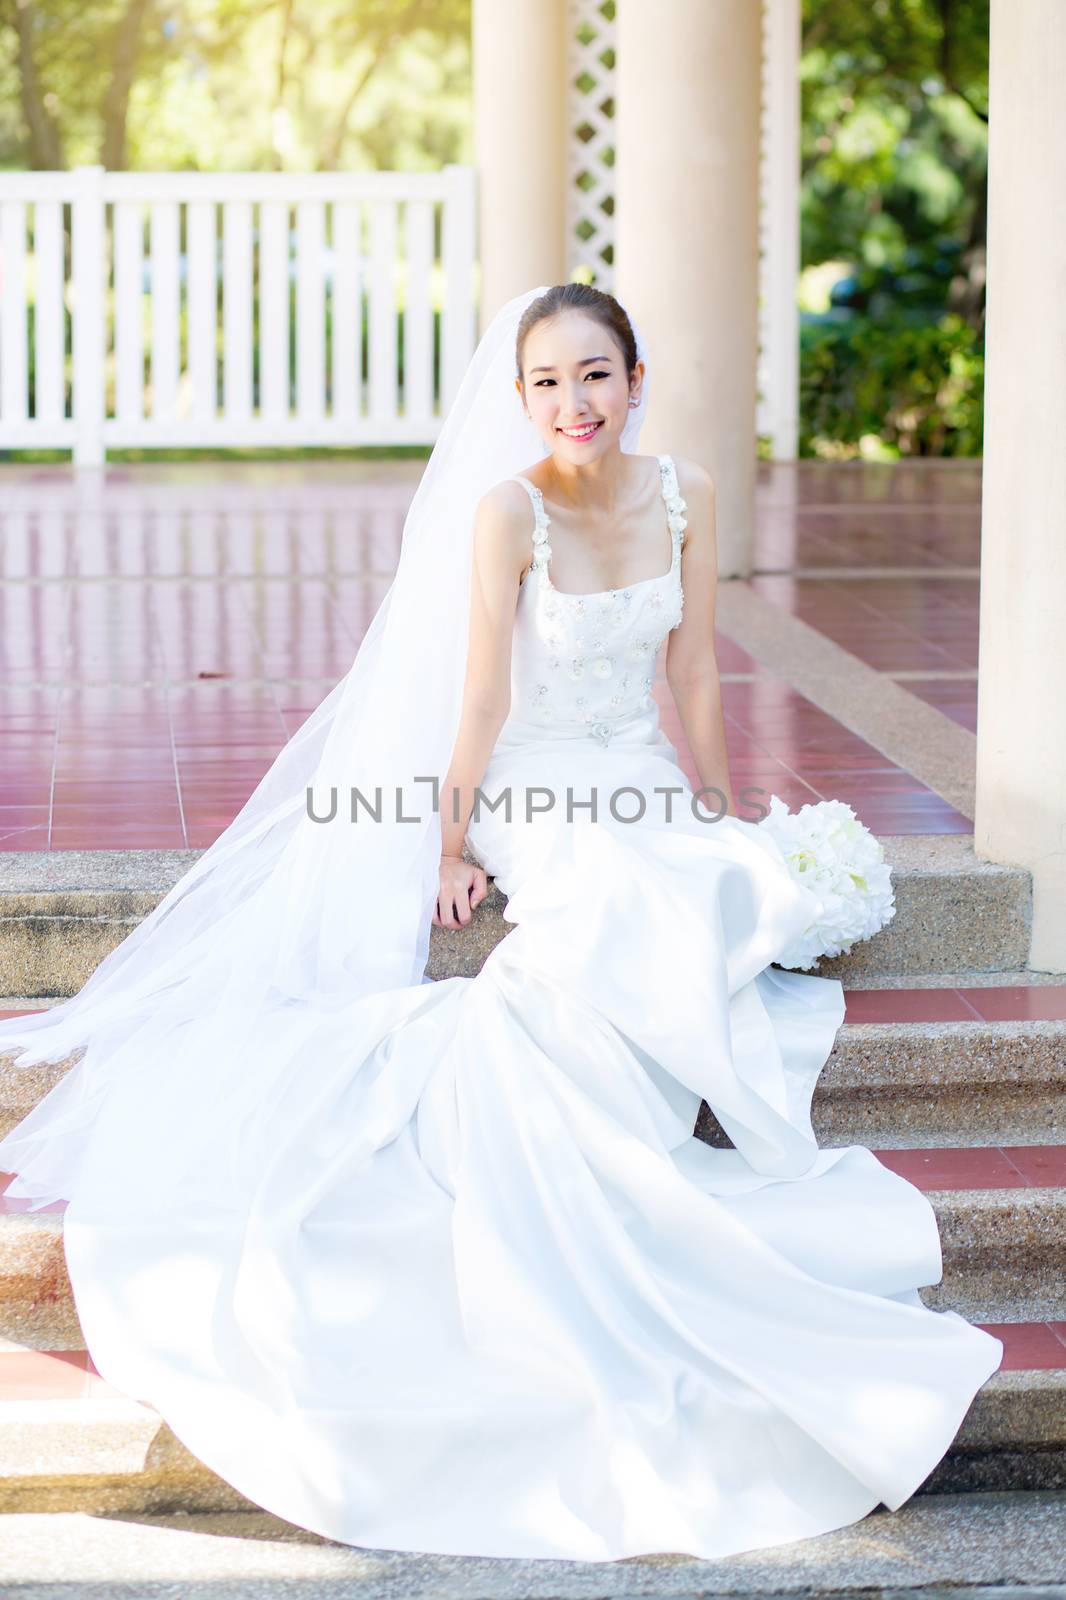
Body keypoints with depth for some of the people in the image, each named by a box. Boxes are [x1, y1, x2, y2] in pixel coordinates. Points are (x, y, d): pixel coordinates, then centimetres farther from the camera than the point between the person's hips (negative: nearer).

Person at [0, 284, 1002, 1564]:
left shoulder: (683, 495, 1)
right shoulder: (506, 509, -13)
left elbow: (694, 673, 10)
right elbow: (482, 701, -10)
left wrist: (722, 814, 15)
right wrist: (450, 854, -7)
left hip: (644, 789, 5)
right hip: (535, 797, -5)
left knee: (744, 904, -25)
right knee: (631, 922, -32)